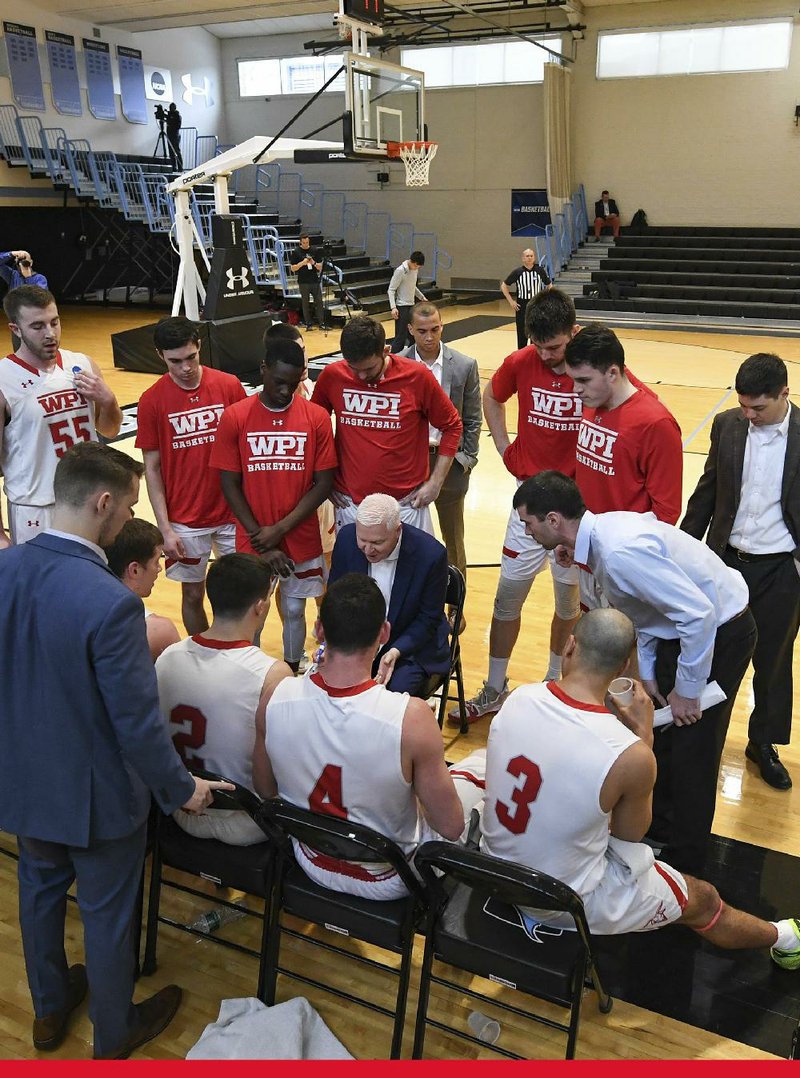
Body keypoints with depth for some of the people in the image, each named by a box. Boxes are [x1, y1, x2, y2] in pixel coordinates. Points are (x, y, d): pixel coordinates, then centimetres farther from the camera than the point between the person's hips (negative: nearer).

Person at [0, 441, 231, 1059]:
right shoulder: (111, 603, -33)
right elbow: (138, 723, -26)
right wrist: (183, 789, -9)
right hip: (95, 794, -6)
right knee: (107, 913, 17)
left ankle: (50, 1008, 52)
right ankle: (114, 1035, 42)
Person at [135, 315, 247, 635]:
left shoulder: (229, 386, -5)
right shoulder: (152, 401, -6)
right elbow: (151, 468, -2)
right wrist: (165, 528, -6)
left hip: (233, 513, 1)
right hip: (185, 521, 0)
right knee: (193, 594, 11)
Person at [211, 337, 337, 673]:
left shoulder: (316, 417, -6)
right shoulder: (235, 417, -7)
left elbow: (323, 483, -5)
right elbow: (230, 485, -5)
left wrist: (281, 529, -12)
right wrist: (262, 541, -9)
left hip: (302, 541, 1)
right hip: (252, 543, -1)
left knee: (294, 611, 15)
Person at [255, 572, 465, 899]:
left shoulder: (275, 698, -23)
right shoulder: (411, 718, -34)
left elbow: (266, 791, -5)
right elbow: (450, 828, -21)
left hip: (312, 864, 4)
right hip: (386, 879, -4)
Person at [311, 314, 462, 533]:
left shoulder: (417, 376, -10)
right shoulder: (332, 376, -6)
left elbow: (452, 425, 1)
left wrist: (435, 482, -3)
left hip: (407, 504, -1)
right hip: (350, 504, 2)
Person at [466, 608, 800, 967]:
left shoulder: (517, 698, -16)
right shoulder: (632, 756, -30)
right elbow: (631, 833, -8)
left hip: (497, 871, 5)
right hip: (569, 903, -4)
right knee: (703, 901, 21)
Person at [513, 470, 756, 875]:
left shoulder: (619, 551, -34)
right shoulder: (600, 533, -4)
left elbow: (698, 614, -33)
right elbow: (639, 607, 9)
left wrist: (687, 691, -21)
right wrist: (647, 673, 8)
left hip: (720, 633, -9)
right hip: (683, 628, 9)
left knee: (690, 749, 2)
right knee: (658, 733, 17)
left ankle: (683, 859, 21)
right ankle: (659, 829, 38)